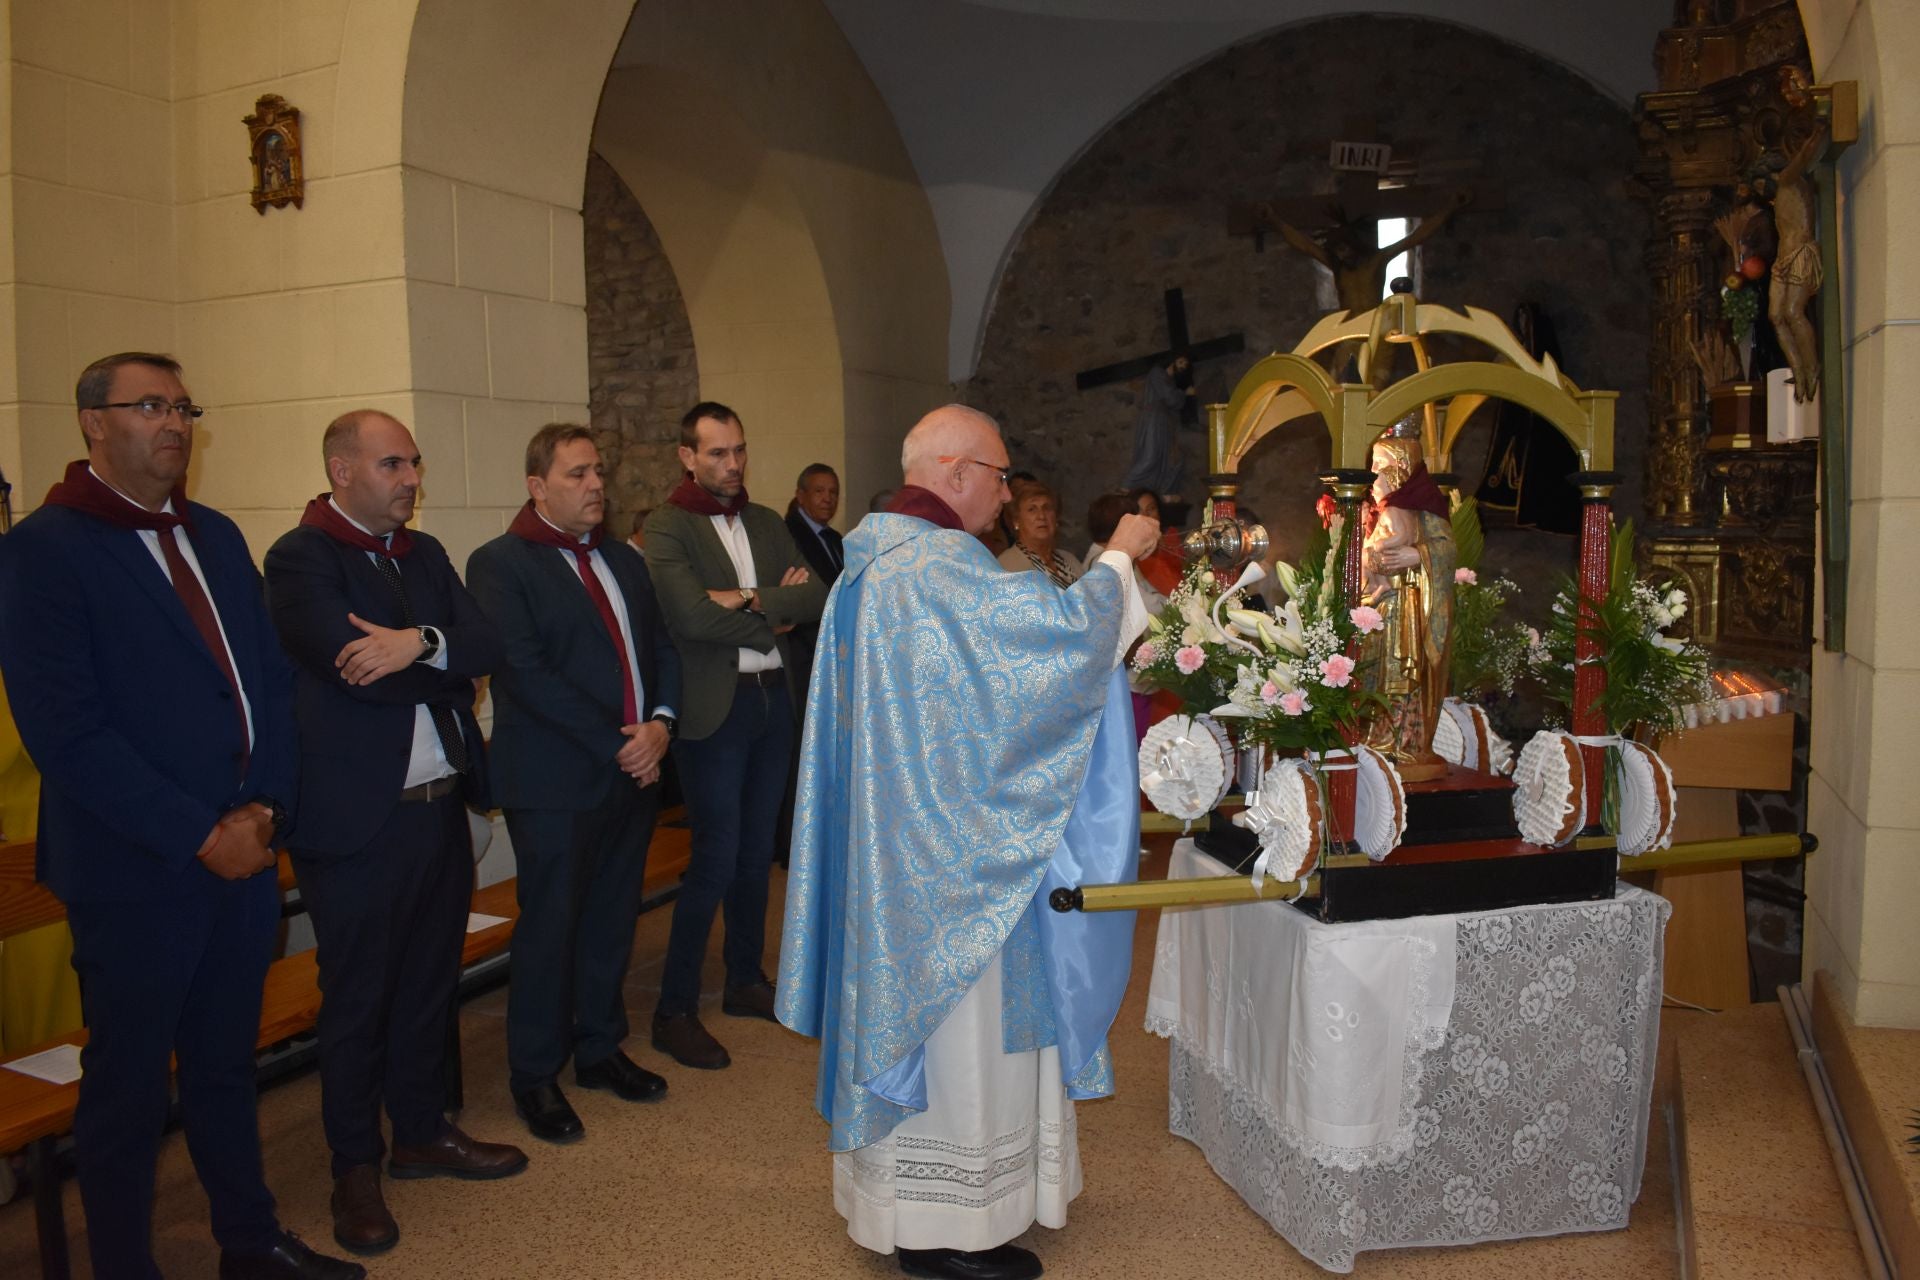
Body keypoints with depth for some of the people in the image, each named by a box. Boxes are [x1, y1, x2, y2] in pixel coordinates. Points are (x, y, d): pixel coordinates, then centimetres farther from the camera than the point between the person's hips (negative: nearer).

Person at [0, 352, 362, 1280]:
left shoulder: (215, 536, 10)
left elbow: (272, 678, 9)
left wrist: (265, 808, -4)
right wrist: (200, 835, -16)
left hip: (244, 854, 6)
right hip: (134, 872, -6)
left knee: (224, 1065, 20)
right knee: (126, 1089, 11)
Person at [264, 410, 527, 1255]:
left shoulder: (424, 553, 11)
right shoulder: (301, 557, -10)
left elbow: (487, 646, -1)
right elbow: (354, 669, -23)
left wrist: (421, 642, -21)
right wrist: (448, 661, -9)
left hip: (440, 805, 6)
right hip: (357, 815, -6)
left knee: (428, 982, 18)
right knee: (358, 997, 9)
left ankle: (422, 1132, 35)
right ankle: (355, 1168, 26)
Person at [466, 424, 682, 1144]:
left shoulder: (624, 561, 15)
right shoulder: (499, 564, -7)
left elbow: (662, 648, 13)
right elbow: (526, 673, -17)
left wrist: (660, 722, -6)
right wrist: (617, 744, -17)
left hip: (634, 772, 6)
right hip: (556, 782, -6)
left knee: (612, 920, 15)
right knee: (550, 928, 5)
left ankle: (599, 1049, 32)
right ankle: (535, 1076, 22)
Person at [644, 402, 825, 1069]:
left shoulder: (768, 524, 12)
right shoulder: (667, 528, -7)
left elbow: (817, 595, 0)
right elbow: (692, 618, -20)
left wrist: (749, 602, -16)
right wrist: (778, 615, -9)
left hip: (774, 699, 6)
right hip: (714, 708, -6)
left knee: (757, 849, 14)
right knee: (716, 857, -5)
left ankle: (746, 981, 29)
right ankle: (674, 1010, 8)